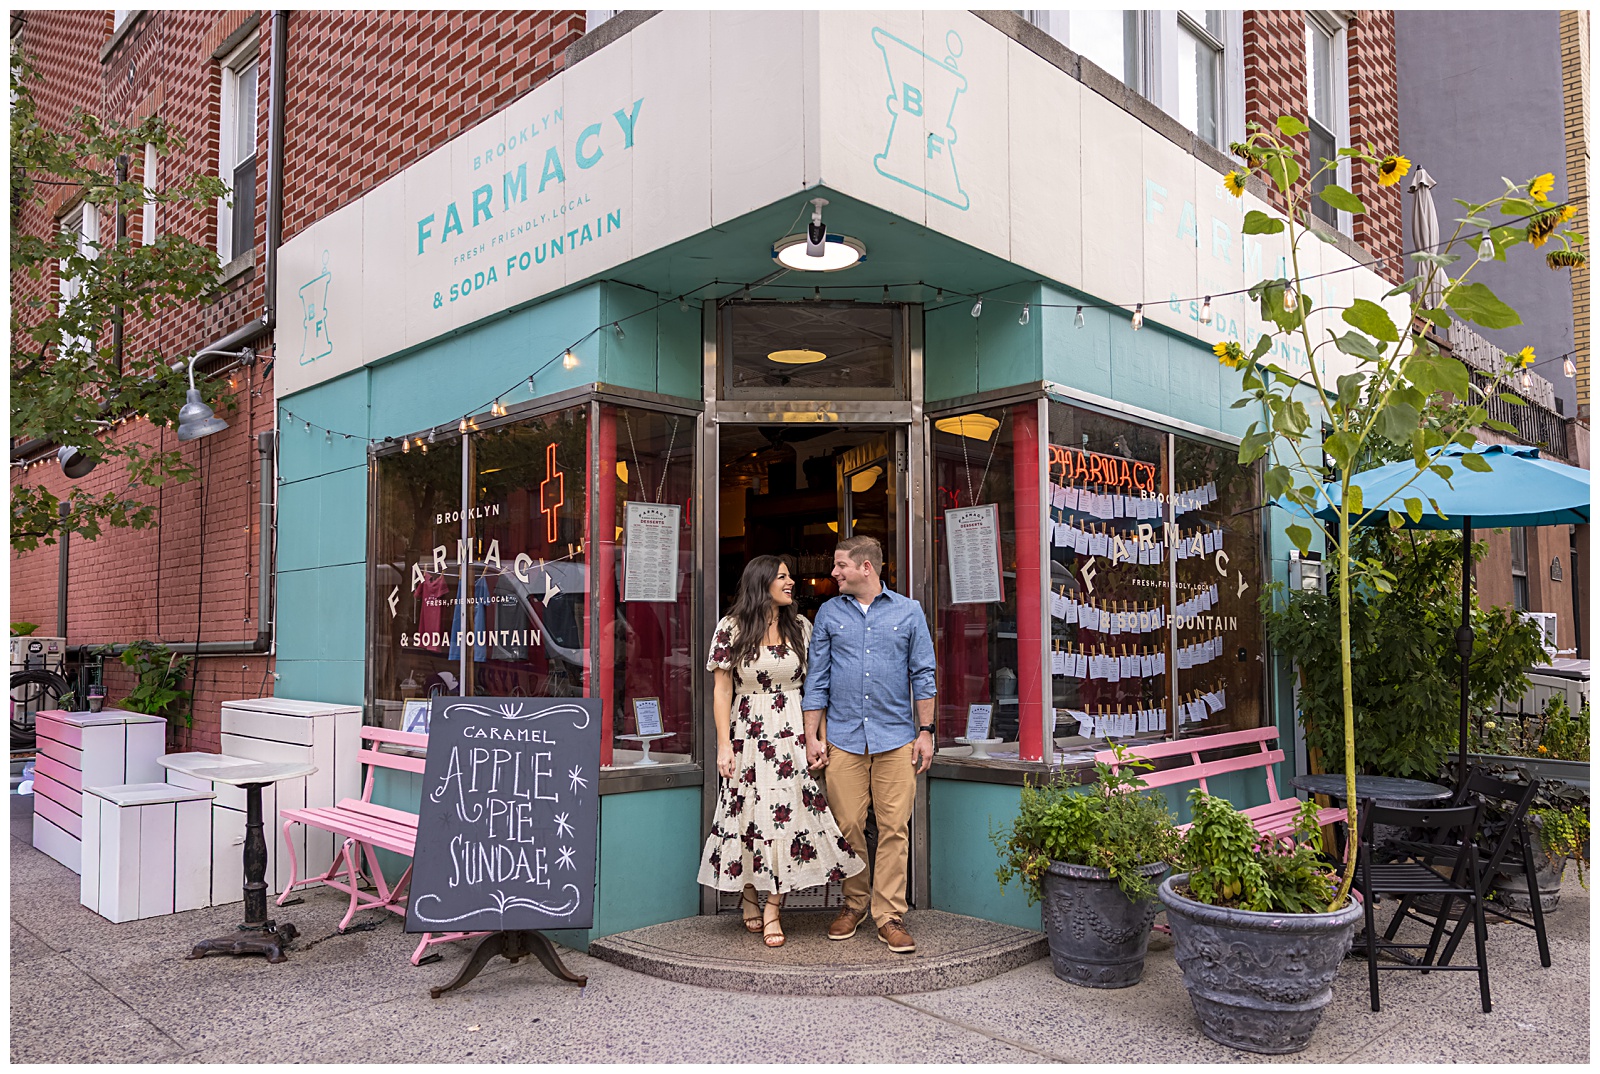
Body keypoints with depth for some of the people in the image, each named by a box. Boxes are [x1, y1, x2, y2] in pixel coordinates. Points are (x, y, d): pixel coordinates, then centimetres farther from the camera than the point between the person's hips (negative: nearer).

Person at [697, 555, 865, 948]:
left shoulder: (800, 626, 8)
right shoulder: (732, 628, 0)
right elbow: (722, 691, -1)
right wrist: (724, 744, -6)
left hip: (792, 732, 2)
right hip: (749, 733, -2)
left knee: (788, 812, -4)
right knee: (749, 813, 3)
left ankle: (772, 909, 4)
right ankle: (748, 899, 24)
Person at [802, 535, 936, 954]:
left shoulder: (908, 612, 5)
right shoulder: (829, 613, 8)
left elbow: (923, 675, 7)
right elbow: (817, 678, 8)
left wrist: (925, 731, 2)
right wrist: (811, 736, 3)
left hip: (895, 737, -1)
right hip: (843, 737, 1)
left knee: (894, 829, 0)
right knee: (847, 826, 4)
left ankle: (889, 914, 9)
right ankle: (854, 903, 22)